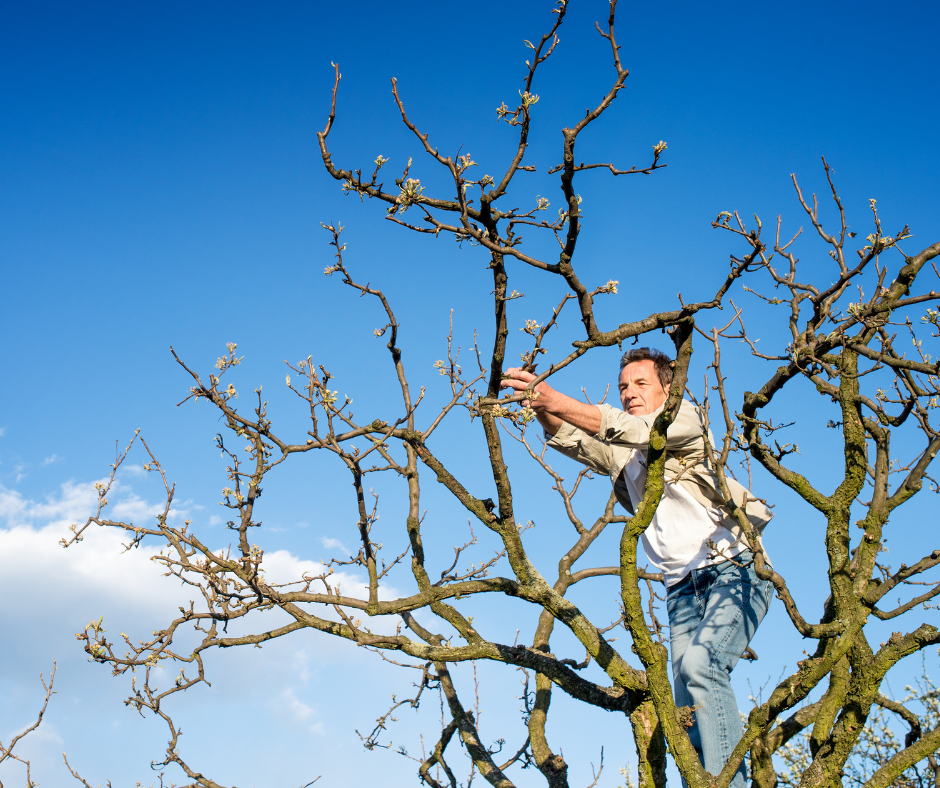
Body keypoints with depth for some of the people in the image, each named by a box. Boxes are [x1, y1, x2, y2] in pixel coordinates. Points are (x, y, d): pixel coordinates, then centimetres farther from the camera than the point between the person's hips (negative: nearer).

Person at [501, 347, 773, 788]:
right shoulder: (619, 452, 20)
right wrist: (541, 407, -19)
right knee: (690, 711, -4)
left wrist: (556, 400, -28)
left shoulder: (686, 418, 2)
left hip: (735, 571, -6)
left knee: (699, 661, -28)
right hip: (683, 589, 6)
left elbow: (627, 428, -18)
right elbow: (569, 438, 3)